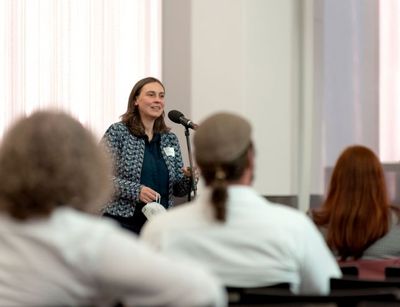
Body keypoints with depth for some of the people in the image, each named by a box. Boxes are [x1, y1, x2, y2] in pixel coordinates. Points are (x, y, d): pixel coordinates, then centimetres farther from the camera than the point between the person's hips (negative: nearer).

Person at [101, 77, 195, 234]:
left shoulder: (170, 139, 12)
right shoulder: (117, 132, -2)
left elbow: (178, 190, 14)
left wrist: (189, 178, -8)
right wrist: (136, 190, -20)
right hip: (123, 221, -4)